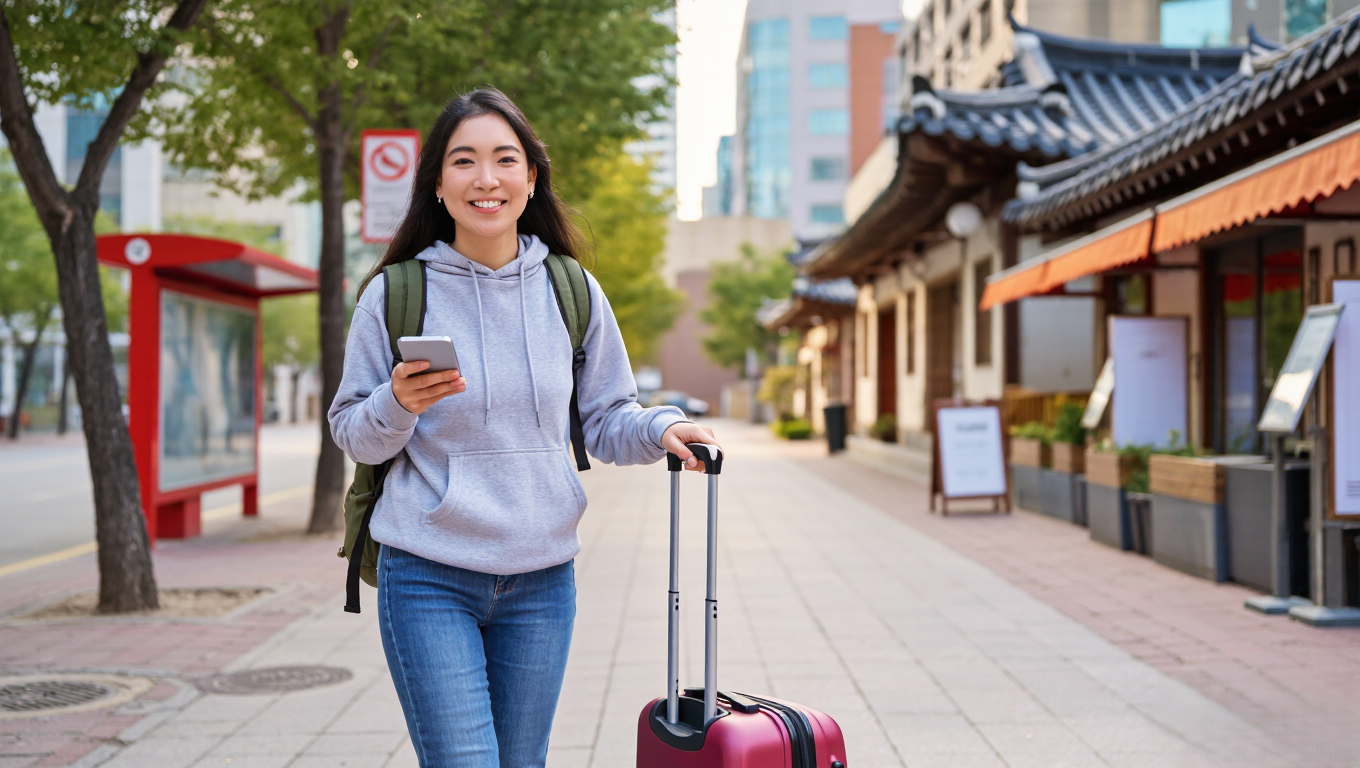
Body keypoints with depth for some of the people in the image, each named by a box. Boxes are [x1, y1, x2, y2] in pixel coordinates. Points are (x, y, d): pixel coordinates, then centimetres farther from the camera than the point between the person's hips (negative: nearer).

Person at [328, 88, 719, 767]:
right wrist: (399, 404, -19)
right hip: (428, 579, -3)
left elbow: (606, 419, 12)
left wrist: (660, 429, -9)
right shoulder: (394, 294, -3)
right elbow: (354, 437, 2)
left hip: (541, 581, 3)